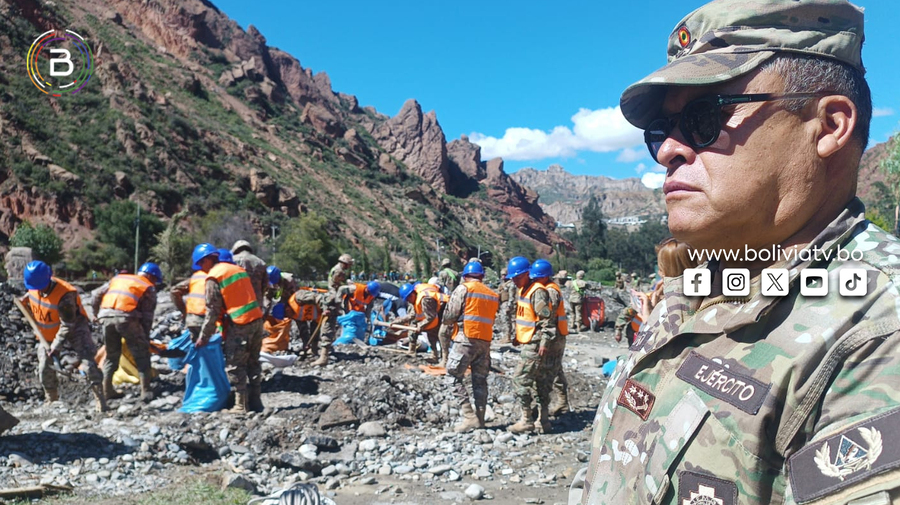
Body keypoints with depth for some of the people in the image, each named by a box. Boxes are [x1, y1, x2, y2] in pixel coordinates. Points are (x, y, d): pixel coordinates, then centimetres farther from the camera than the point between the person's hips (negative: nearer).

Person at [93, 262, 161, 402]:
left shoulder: (118, 278, 27)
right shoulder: (148, 287, 13)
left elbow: (97, 295, 20)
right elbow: (147, 316, 8)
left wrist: (97, 314, 30)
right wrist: (145, 338, 14)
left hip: (106, 316, 5)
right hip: (126, 317, -5)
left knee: (111, 354, 22)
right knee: (142, 355, 8)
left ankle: (107, 390, 26)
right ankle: (146, 392, 4)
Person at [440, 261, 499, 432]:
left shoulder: (463, 289, -4)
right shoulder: (493, 294, 14)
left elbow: (449, 315, -7)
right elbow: (491, 317, 11)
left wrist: (446, 325, 12)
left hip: (466, 339, -6)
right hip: (485, 341, 6)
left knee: (454, 377, 1)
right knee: (480, 380, 14)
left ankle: (469, 416, -8)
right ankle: (480, 419, 15)